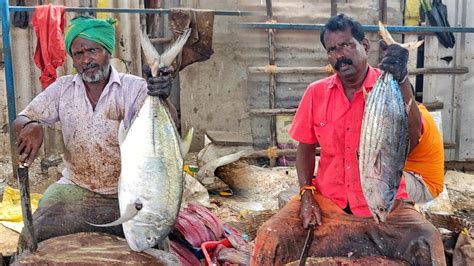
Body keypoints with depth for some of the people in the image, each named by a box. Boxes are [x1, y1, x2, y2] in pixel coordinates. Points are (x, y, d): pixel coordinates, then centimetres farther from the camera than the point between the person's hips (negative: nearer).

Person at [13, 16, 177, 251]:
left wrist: (161, 97, -40)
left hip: (126, 194, -2)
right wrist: (30, 127, -22)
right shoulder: (62, 88, 4)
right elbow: (19, 121, 5)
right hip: (74, 190, 2)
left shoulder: (135, 87, -6)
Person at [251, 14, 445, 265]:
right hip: (326, 202, 2)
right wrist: (306, 194, -3)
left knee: (428, 242, -28)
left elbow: (412, 135, -27)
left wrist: (401, 79, -40)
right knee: (268, 239, -18)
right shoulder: (316, 92, 2)